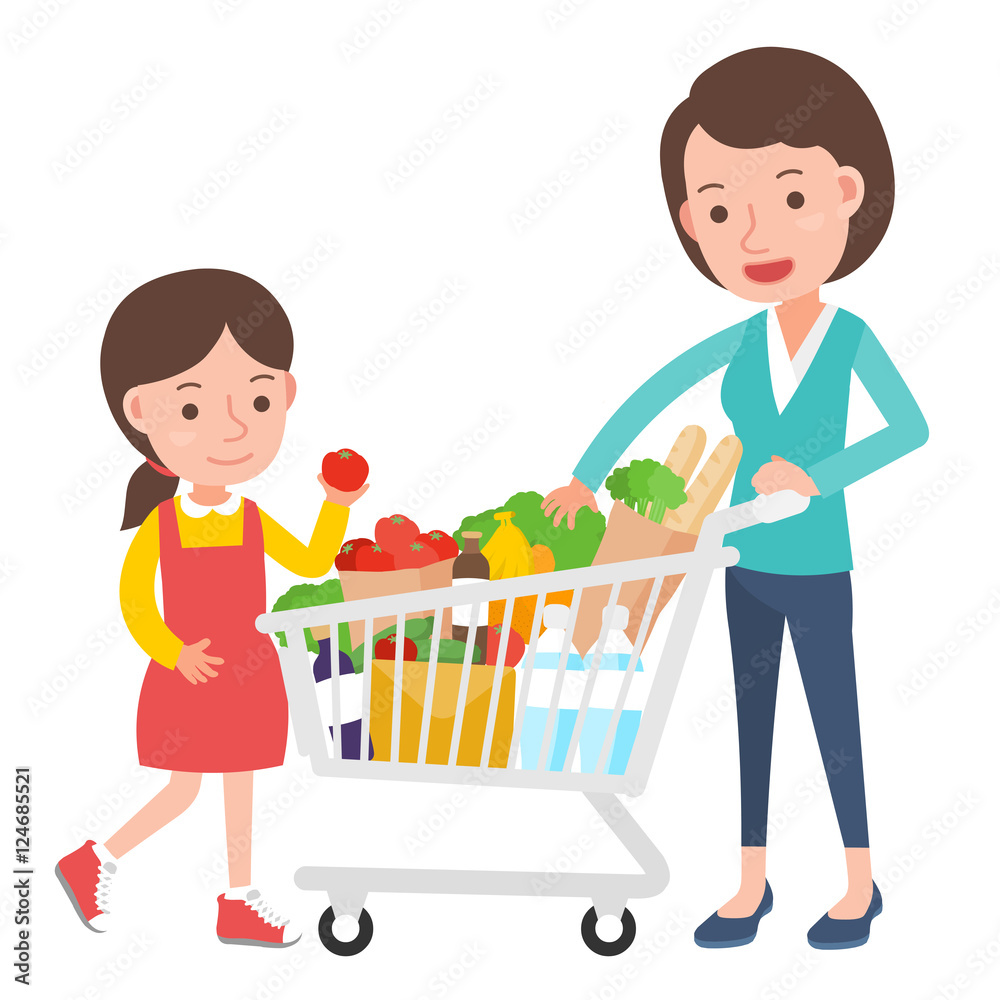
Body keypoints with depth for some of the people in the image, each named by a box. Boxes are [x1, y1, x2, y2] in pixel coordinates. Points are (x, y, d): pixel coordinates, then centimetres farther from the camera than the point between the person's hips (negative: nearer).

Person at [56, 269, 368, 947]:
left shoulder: (253, 520, -1)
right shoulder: (160, 522, -12)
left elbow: (312, 563, 3)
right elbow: (134, 600, -9)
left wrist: (337, 506, -7)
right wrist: (173, 655, -22)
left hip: (249, 677, 4)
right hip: (188, 679, -4)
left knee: (240, 790, 11)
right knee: (183, 791, 2)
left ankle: (239, 903, 23)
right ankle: (95, 861, 24)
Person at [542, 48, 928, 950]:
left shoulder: (852, 335, -12)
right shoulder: (740, 340, -2)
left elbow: (912, 429, -17)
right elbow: (648, 398, 1)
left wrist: (819, 477, -26)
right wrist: (585, 478, -5)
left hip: (818, 570, -4)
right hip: (748, 567, 4)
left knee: (835, 722, 7)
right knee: (753, 720, 12)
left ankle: (861, 883, 25)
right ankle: (753, 883, 26)